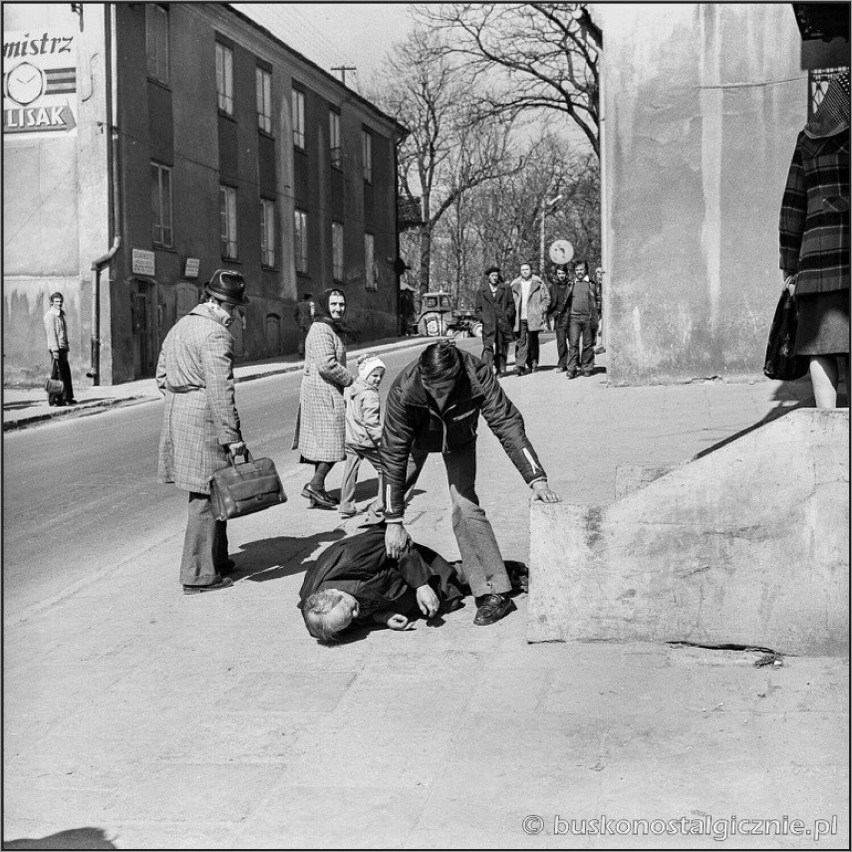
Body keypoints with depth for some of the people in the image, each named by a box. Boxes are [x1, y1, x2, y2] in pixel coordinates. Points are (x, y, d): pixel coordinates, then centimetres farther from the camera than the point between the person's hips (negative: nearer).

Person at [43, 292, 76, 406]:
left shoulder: (61, 315, 19)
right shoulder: (50, 315, -10)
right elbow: (51, 333, -16)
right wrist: (55, 350, -22)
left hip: (63, 347, 9)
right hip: (56, 347, -9)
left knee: (66, 372, 12)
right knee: (57, 373, -9)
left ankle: (67, 397, 18)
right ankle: (54, 399, -7)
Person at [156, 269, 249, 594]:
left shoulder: (180, 326, 16)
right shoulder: (216, 335, -15)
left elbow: (162, 374, 21)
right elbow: (221, 390, -20)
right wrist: (231, 436, -19)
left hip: (175, 411, 10)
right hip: (204, 420, -10)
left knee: (206, 493, 18)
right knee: (206, 497, -3)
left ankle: (216, 559, 28)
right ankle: (198, 575, 1)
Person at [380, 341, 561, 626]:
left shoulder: (477, 375, -38)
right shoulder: (403, 390, -38)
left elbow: (507, 423, -32)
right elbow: (394, 455, -33)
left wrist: (536, 479, -42)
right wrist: (394, 521, -32)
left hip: (459, 441, -1)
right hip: (418, 440, 1)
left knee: (465, 504, -16)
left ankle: (496, 592, -16)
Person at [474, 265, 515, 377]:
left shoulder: (505, 289, 11)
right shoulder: (481, 291, 10)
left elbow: (511, 304, 12)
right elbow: (477, 308, 11)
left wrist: (507, 316, -2)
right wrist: (483, 318, -2)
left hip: (503, 323, 1)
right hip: (488, 324, -1)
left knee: (502, 348, 5)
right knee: (487, 347, -14)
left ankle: (501, 369, 15)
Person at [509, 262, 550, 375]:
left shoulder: (538, 284, 5)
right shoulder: (515, 285, 11)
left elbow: (546, 298, 6)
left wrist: (541, 310, -4)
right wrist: (514, 312, 3)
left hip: (533, 318, -1)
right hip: (520, 319, 1)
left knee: (533, 341, 6)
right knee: (521, 341, -7)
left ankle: (534, 364, 18)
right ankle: (520, 365, -13)